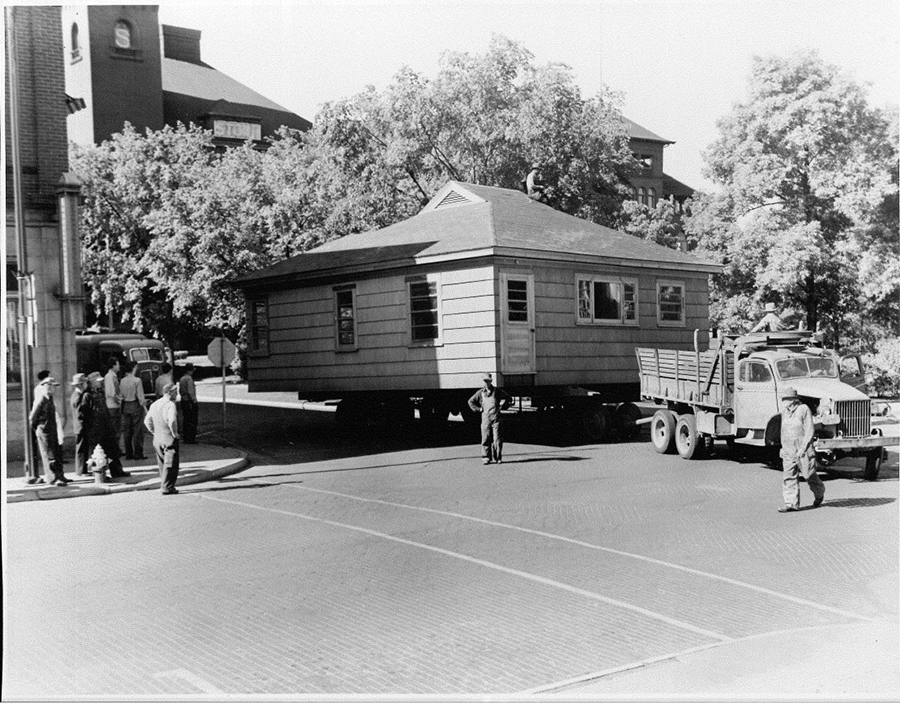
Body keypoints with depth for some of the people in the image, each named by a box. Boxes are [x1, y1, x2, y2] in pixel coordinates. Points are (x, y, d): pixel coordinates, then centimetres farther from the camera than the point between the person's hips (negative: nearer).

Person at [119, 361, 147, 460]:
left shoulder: (122, 381, 3)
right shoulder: (137, 380, -12)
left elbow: (120, 395, 4)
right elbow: (140, 396, -13)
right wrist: (144, 405, -2)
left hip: (125, 406, 5)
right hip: (135, 405, -5)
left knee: (127, 431, 9)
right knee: (137, 430, -1)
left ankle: (128, 453, 12)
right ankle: (137, 453, -1)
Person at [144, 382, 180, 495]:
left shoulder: (154, 404, 10)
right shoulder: (170, 405, -16)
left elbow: (147, 421, 16)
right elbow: (172, 421, -29)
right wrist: (174, 433, -15)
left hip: (157, 439, 8)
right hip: (169, 439, -8)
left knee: (162, 463, 18)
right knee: (170, 464, -1)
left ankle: (163, 484, 24)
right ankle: (167, 487, -1)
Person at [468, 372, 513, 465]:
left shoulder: (497, 391, 6)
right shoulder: (480, 392, 9)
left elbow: (508, 398, 16)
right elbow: (471, 401, 19)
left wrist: (502, 406, 7)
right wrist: (478, 409, 9)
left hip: (496, 418, -1)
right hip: (485, 418, 1)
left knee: (497, 439, -3)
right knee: (486, 439, -1)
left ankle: (498, 458, 4)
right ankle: (486, 458, 4)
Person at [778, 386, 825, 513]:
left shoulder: (804, 410, -11)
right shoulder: (784, 412, 9)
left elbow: (809, 431, -13)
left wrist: (803, 448, -19)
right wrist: (783, 447, 19)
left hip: (804, 450, -6)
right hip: (788, 450, 6)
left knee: (809, 475, 6)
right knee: (788, 476, -4)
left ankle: (819, 493, 35)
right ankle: (791, 503, -4)